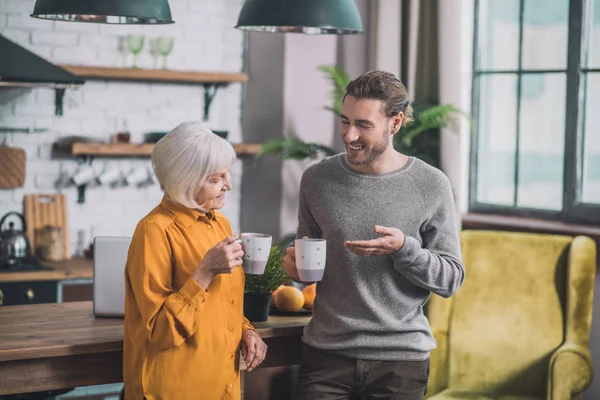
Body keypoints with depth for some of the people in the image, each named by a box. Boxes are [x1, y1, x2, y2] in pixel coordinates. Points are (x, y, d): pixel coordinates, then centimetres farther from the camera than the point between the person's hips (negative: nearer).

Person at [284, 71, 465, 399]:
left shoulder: (431, 186, -5)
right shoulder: (317, 179, 1)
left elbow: (451, 280, -3)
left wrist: (403, 248, -19)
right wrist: (296, 267, -8)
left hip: (401, 359, -1)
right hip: (326, 354, 1)